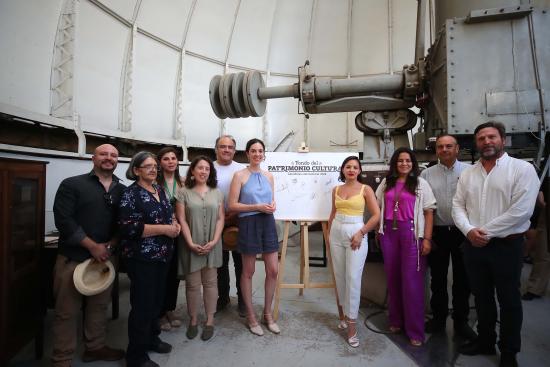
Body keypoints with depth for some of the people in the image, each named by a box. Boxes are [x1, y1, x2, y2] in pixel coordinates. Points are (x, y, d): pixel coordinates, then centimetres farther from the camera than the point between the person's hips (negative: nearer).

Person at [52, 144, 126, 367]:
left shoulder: (122, 190, 7)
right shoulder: (72, 185, -5)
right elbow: (63, 219, -14)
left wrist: (110, 244, -9)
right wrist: (92, 246, -16)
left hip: (105, 257, 4)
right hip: (73, 257, -4)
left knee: (99, 306, 16)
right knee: (66, 311, 6)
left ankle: (95, 347, 35)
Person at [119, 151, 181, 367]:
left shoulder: (160, 190, 10)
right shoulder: (131, 194, -13)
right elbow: (129, 228, -22)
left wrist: (174, 224, 0)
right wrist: (164, 229, -22)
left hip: (162, 255, 8)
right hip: (142, 258, -7)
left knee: (157, 300, 18)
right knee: (143, 304, 2)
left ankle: (151, 339, 38)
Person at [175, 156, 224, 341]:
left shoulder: (217, 192, 7)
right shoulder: (183, 192, 0)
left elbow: (220, 218, 3)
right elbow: (181, 219, -4)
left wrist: (214, 241, -8)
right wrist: (191, 243, -12)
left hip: (212, 245, 2)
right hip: (191, 246, -1)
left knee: (210, 282, 9)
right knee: (192, 284, 6)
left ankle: (210, 321, 21)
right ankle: (193, 321, 23)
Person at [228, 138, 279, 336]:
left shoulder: (269, 175, 10)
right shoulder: (240, 175, -5)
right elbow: (232, 205, -9)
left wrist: (272, 206, -4)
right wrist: (257, 207, -17)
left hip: (268, 223, 5)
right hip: (249, 223, -5)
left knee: (273, 271, 7)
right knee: (248, 272, 9)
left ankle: (268, 314, 27)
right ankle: (250, 316, 27)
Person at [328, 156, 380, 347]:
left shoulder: (365, 189, -3)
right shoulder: (336, 189, 9)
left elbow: (376, 215, -6)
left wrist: (361, 233, -13)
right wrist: (329, 233, 13)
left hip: (356, 234, -4)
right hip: (337, 234, 4)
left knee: (353, 278, -5)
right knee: (340, 276, 10)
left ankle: (351, 324, 6)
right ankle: (345, 314, 29)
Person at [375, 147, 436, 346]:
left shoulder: (420, 183, 0)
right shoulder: (386, 183, 10)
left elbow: (429, 213, -2)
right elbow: (378, 208, 14)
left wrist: (427, 239, -8)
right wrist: (379, 231, 8)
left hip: (411, 233, -3)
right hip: (389, 232, 4)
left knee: (412, 280, 0)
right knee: (392, 277, 11)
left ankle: (415, 330, 13)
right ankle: (396, 320, 27)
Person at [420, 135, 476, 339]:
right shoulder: (426, 174, 2)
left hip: (462, 232, -1)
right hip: (437, 232, 1)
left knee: (462, 280, 11)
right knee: (438, 279, 13)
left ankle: (461, 321, 29)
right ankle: (438, 318, 30)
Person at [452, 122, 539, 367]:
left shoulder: (522, 169, -7)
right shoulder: (467, 173, 7)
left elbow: (522, 210, -17)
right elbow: (458, 205, 5)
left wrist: (485, 232, -17)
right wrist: (469, 230, -12)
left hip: (506, 246, -4)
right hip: (473, 246, 4)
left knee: (508, 301, 10)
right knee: (482, 297, 17)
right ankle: (485, 341, 36)